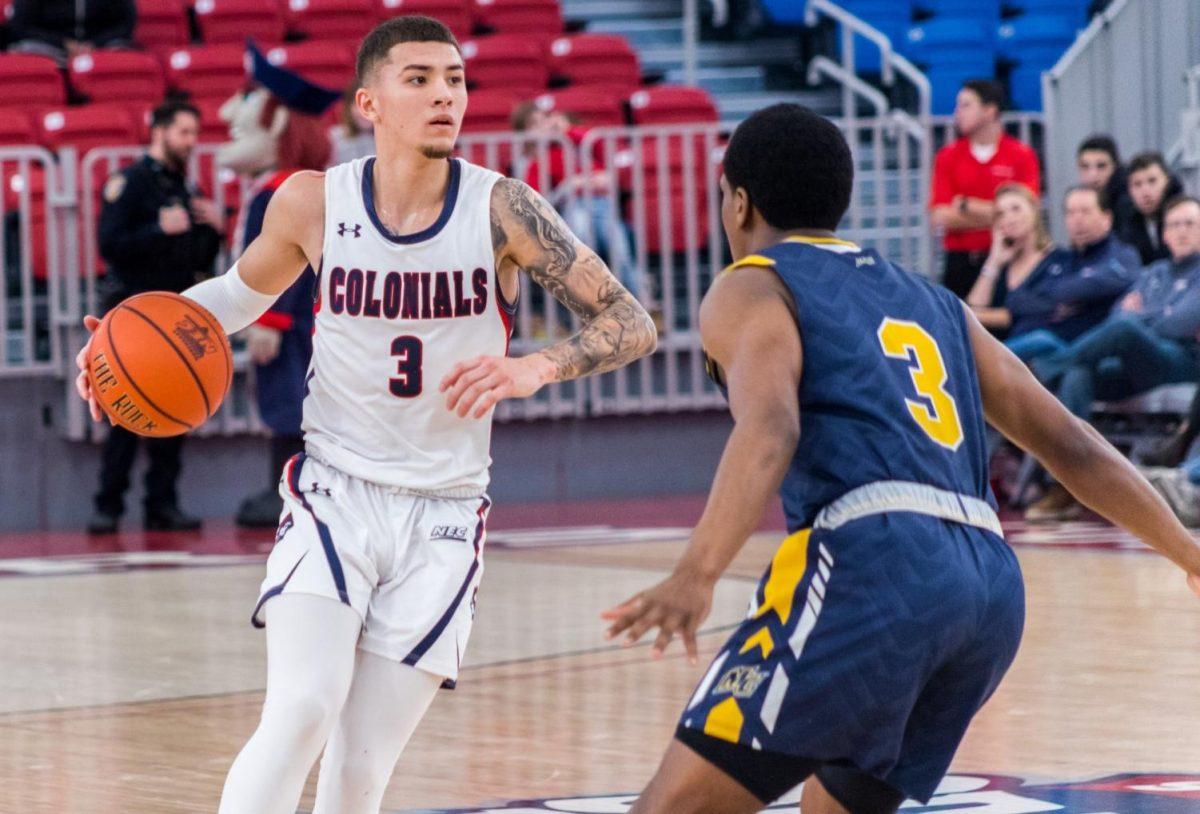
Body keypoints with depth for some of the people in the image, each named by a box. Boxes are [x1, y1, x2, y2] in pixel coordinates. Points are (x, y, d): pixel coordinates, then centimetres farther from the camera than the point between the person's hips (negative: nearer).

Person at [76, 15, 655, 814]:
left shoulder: (501, 208, -10)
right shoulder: (313, 204, -5)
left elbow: (632, 324, -11)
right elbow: (242, 292, 16)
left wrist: (535, 368, -30)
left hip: (442, 515, 0)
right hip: (334, 493, 0)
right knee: (301, 711, -23)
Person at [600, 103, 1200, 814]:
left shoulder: (751, 290, 10)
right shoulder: (930, 303, 30)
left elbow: (769, 432, -11)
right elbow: (1068, 443, 28)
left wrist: (696, 578, -24)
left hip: (874, 567, -7)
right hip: (994, 586, 7)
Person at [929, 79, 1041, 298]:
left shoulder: (1022, 155, 1)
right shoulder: (947, 157, 7)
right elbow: (940, 217, -1)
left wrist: (967, 206, -6)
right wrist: (992, 214, -7)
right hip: (960, 261, 2)